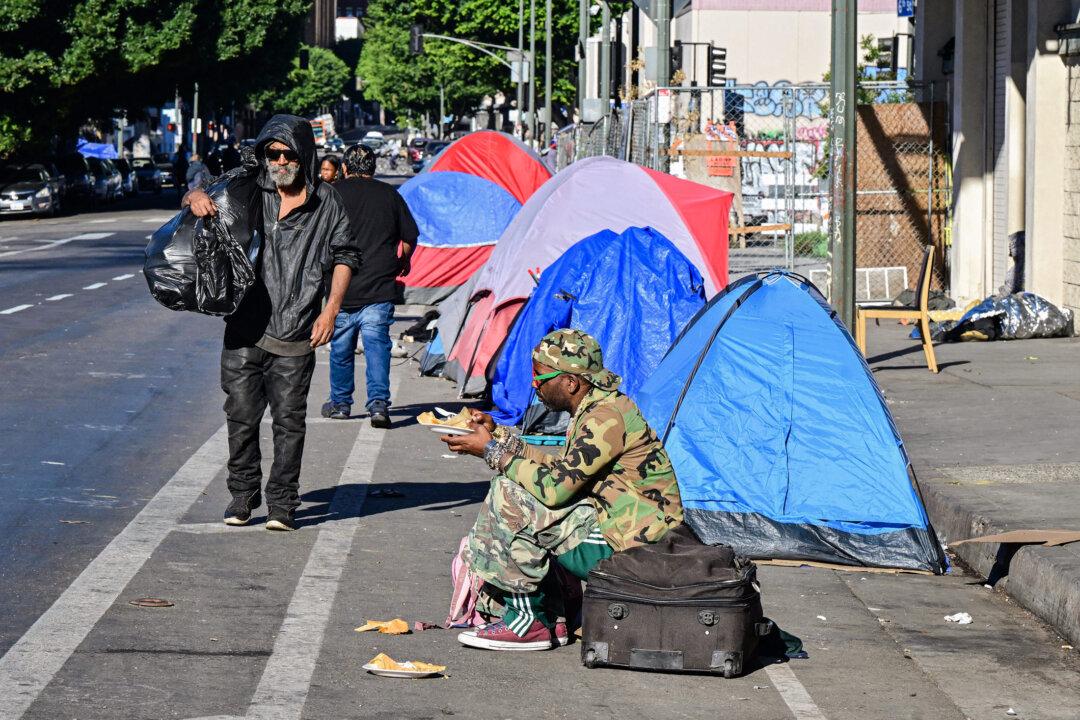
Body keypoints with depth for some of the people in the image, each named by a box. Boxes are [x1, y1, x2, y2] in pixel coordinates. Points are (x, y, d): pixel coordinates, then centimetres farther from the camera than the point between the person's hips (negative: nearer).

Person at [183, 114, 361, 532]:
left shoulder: (325, 202, 5)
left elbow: (345, 257, 9)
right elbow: (200, 199, 14)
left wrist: (331, 309, -2)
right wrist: (197, 196, -12)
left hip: (295, 336, -1)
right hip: (245, 328, 1)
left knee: (289, 420, -2)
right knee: (241, 415, 5)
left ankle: (282, 504, 6)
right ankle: (243, 495, 19)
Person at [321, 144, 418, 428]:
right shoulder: (389, 194, 6)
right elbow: (410, 237, 12)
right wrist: (402, 262, 31)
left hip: (341, 287, 0)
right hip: (380, 287, 0)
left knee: (341, 346, 12)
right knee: (377, 344, -2)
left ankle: (340, 402, 24)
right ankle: (379, 402, -16)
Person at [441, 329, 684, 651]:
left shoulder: (608, 417, -20)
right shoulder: (595, 410, 12)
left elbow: (553, 488, -24)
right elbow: (562, 468, 20)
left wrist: (492, 451, -14)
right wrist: (498, 435, 15)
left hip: (628, 549, -11)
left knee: (509, 497, -17)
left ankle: (526, 622, -8)